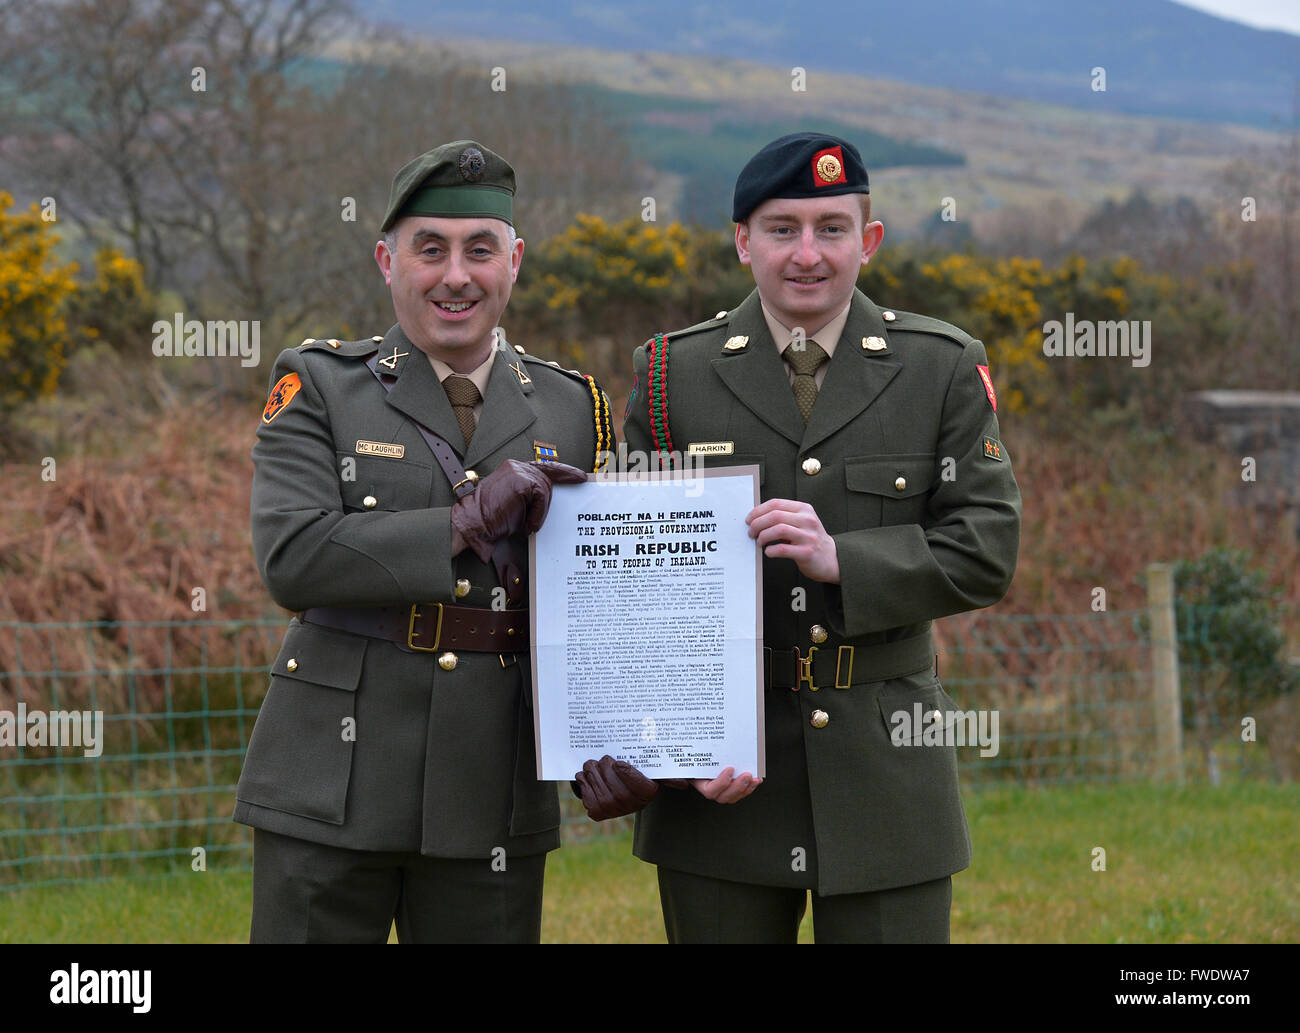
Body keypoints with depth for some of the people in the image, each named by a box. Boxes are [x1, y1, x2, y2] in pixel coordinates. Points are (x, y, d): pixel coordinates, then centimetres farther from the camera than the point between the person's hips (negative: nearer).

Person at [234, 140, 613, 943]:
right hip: (334, 791, -2)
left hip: (493, 801, 2)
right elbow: (291, 558, -12)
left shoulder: (572, 409, 10)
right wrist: (464, 523, -18)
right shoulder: (318, 387, 2)